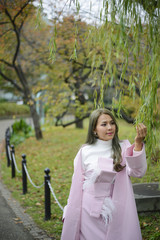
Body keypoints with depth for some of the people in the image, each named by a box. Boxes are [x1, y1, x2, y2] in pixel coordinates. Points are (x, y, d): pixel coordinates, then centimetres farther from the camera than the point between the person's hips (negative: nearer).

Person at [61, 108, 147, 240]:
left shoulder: (123, 148, -1)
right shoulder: (85, 152, -2)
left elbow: (137, 172, -18)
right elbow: (77, 185, 5)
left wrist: (138, 143, -31)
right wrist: (69, 214, 7)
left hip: (117, 212, 1)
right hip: (90, 213, 0)